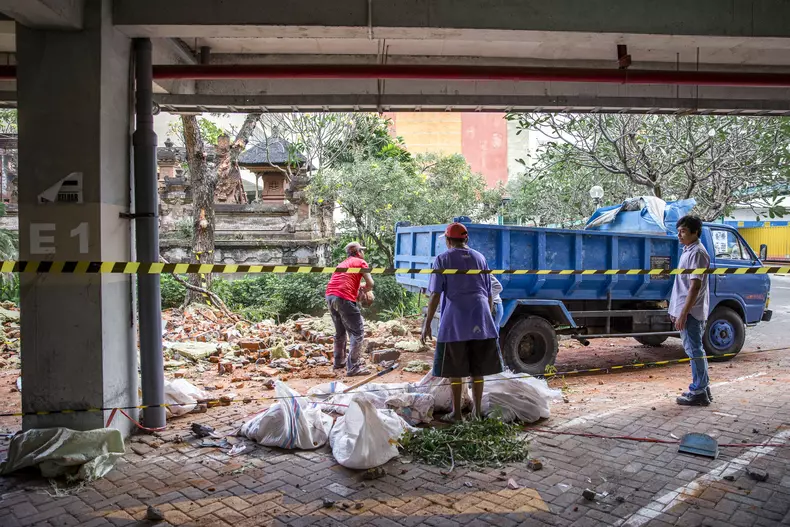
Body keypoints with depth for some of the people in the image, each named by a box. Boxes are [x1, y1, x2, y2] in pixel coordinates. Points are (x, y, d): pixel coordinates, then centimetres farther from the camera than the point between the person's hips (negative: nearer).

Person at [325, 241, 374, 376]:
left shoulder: (343, 263, 29)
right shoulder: (361, 262, 8)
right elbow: (370, 284, 1)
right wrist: (362, 290, 19)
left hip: (330, 296, 8)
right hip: (344, 298, -8)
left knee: (340, 330, 24)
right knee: (358, 332, -4)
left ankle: (339, 361, 33)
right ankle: (353, 367, -8)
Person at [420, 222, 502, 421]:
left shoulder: (442, 259, 2)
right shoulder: (480, 258, 14)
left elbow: (435, 295, -5)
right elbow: (489, 294, 16)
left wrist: (427, 324, -2)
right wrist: (489, 318, 27)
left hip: (455, 321, -4)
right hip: (481, 319, 4)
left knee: (454, 369, 7)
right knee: (477, 369, 13)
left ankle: (456, 413, 13)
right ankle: (478, 410, 20)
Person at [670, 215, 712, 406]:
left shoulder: (697, 253, -15)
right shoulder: (688, 251, 16)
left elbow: (695, 286, -20)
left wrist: (683, 313, -22)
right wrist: (676, 311, 20)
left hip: (691, 312, -10)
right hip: (686, 311, 10)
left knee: (694, 350, -4)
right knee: (695, 350, 16)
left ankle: (698, 393, 2)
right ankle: (702, 387, 26)